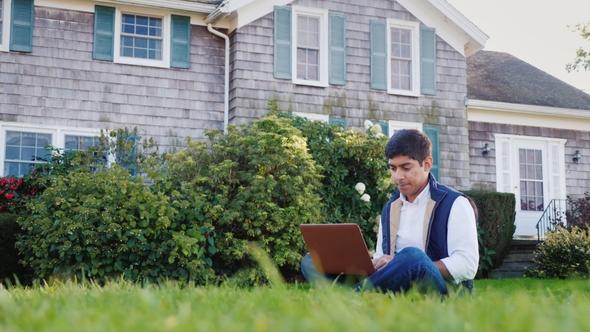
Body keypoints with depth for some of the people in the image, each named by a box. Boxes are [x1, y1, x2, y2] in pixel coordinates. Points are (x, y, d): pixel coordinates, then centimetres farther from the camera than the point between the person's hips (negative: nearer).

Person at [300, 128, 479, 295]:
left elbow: (467, 265, -10)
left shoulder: (454, 204, 0)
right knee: (312, 261, -6)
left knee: (412, 256, -40)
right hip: (395, 289, 6)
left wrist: (410, 268, -21)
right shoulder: (389, 208, 18)